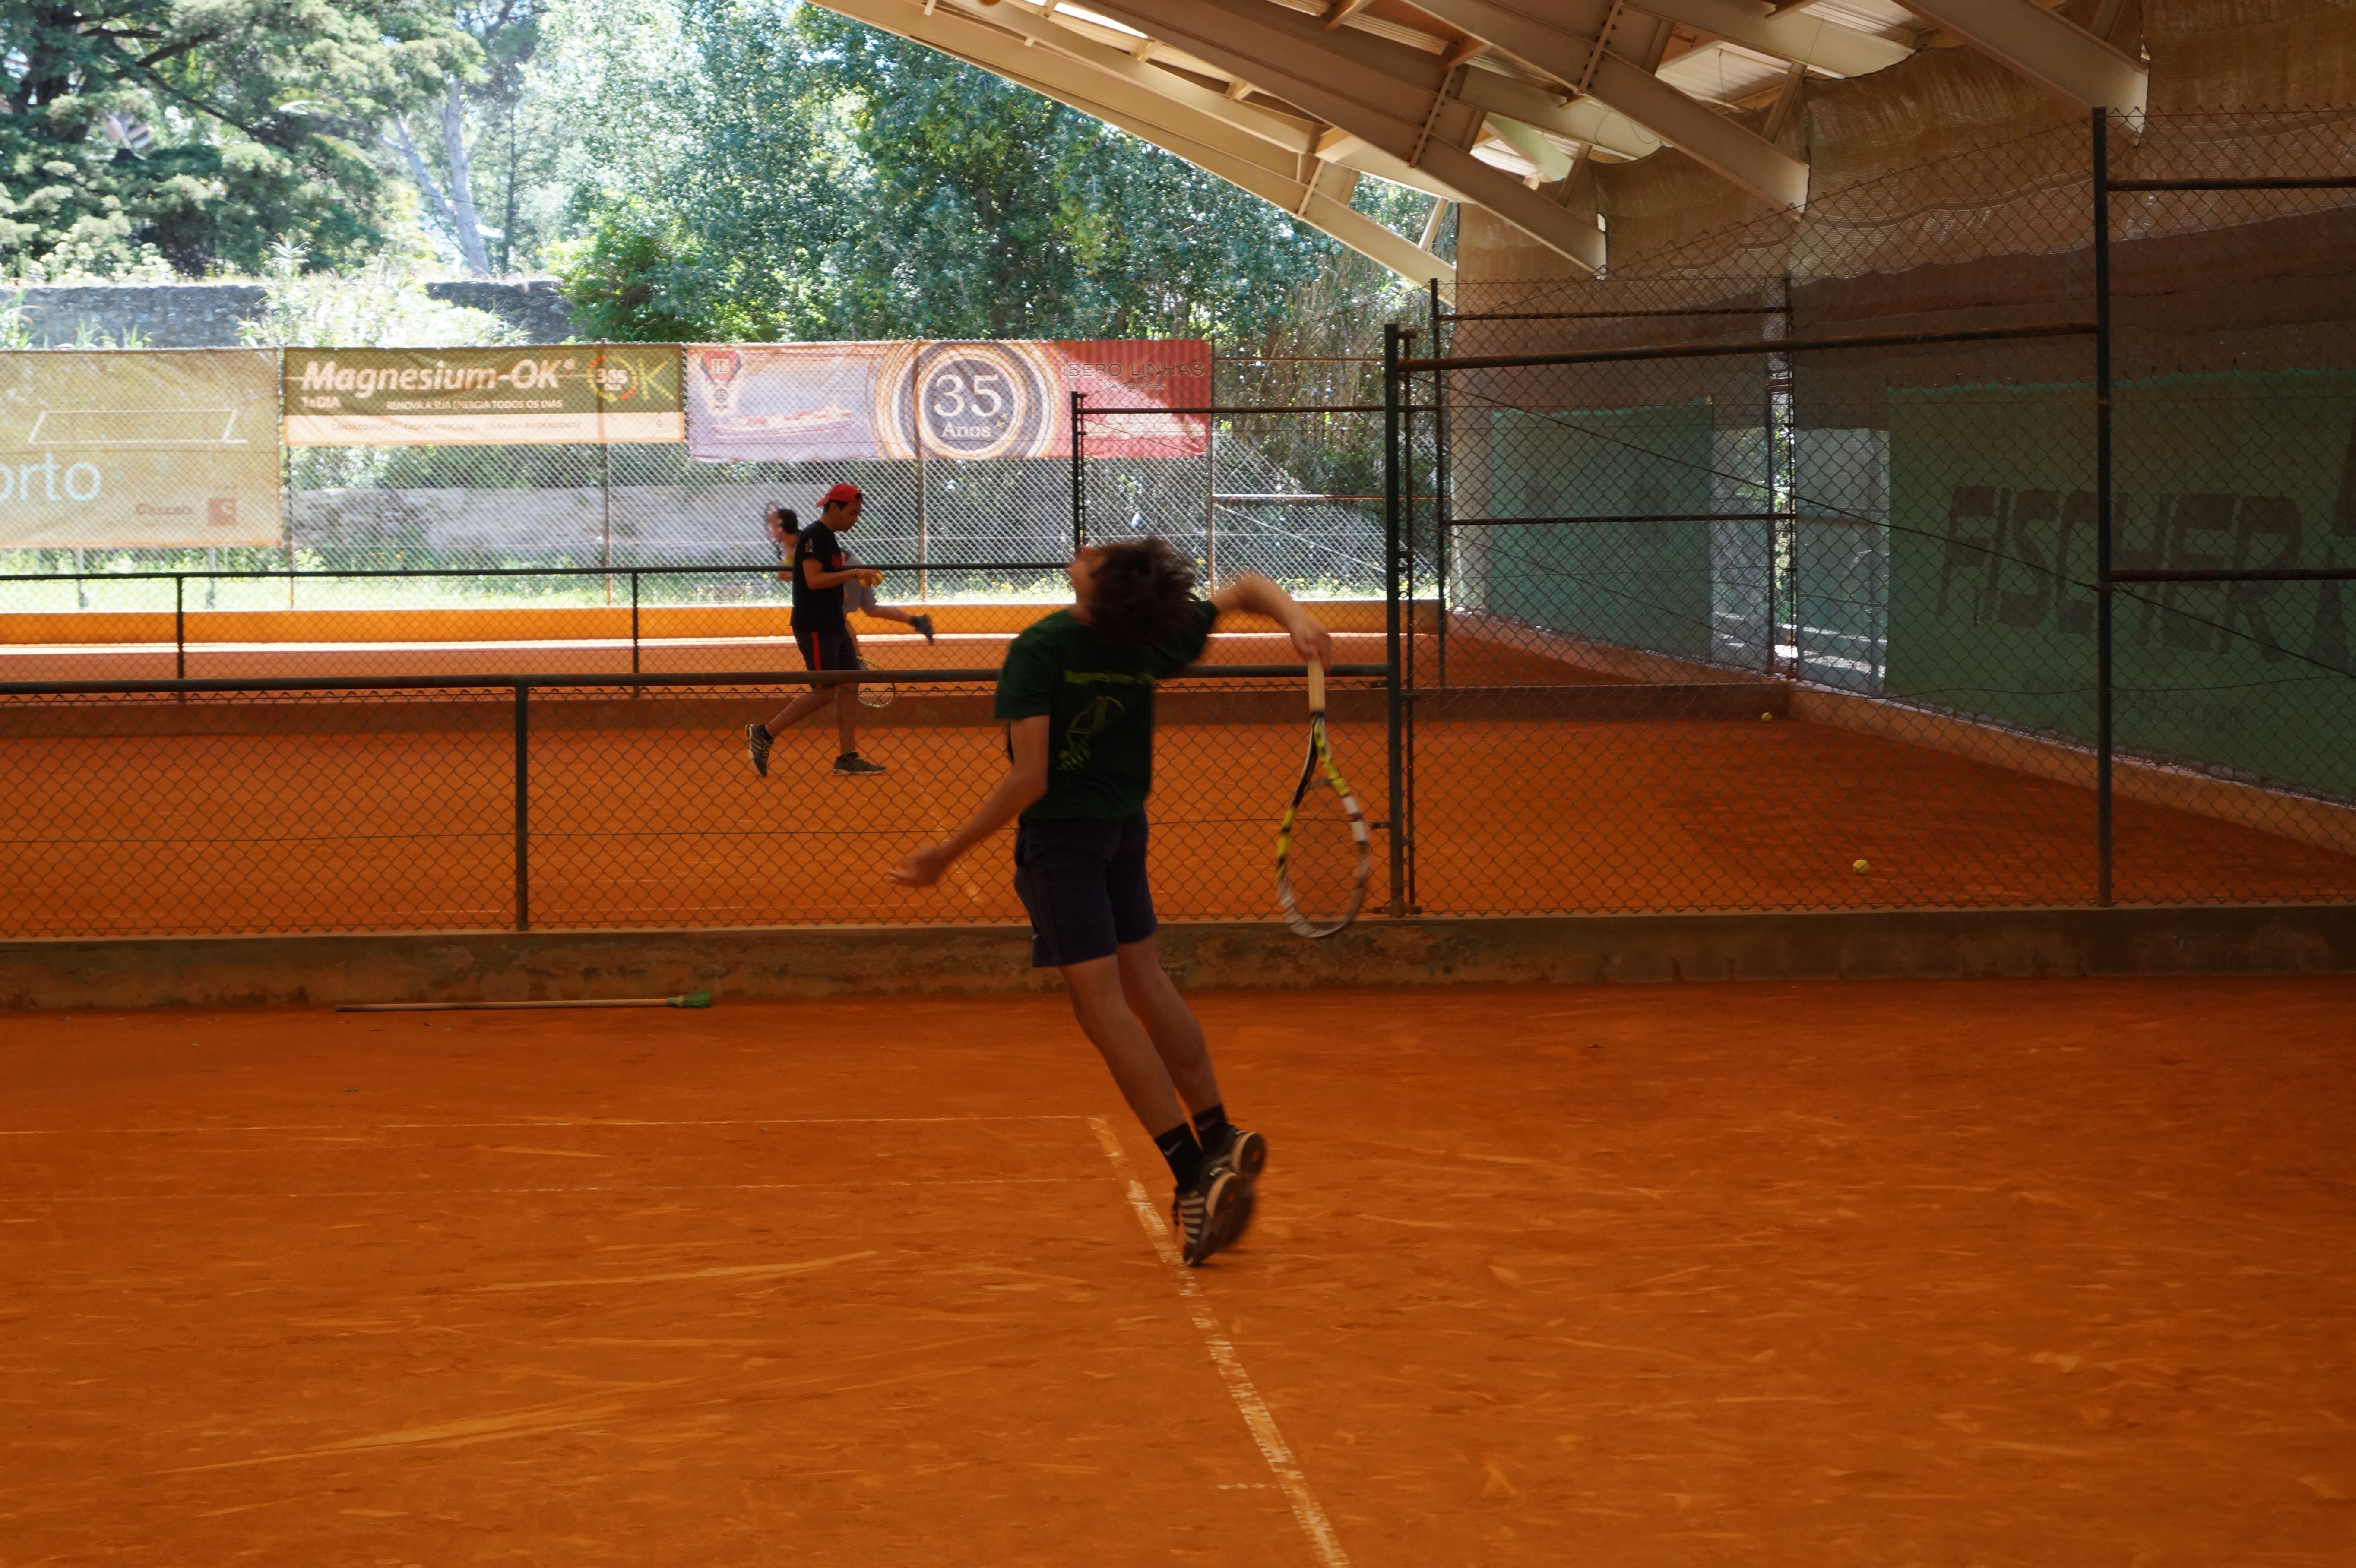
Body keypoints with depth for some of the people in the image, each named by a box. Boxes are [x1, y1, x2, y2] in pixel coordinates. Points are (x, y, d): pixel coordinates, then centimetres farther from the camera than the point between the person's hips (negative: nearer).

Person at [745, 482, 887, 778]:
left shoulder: (831, 540, 17)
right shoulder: (813, 536, -12)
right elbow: (814, 580, -24)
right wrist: (854, 573, -24)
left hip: (834, 627, 10)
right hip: (814, 628, -10)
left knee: (849, 686, 5)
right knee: (824, 692, -10)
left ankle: (848, 758, 7)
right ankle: (764, 734, -1)